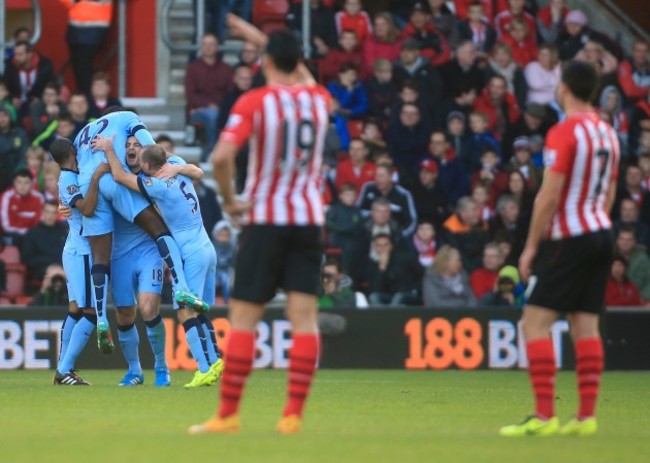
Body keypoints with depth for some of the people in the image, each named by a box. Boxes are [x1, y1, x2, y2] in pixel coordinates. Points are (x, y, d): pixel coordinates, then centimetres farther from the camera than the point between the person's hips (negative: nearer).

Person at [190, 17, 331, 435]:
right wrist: (262, 38, 35)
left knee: (244, 319, 1)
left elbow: (222, 156, -22)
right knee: (304, 317, 0)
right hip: (310, 219, 4)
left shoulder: (255, 102, -9)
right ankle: (294, 415, -5)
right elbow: (303, 76, 31)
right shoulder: (318, 99, 5)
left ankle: (228, 414, 1)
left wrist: (230, 199, -6)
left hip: (265, 219, -3)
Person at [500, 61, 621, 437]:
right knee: (586, 325, 7)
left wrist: (532, 245, -11)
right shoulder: (607, 133, 12)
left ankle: (544, 416, -13)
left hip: (568, 237, -8)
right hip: (600, 233, 8)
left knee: (535, 322, -6)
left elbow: (549, 196, -17)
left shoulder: (565, 132, -13)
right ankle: (587, 416, 3)